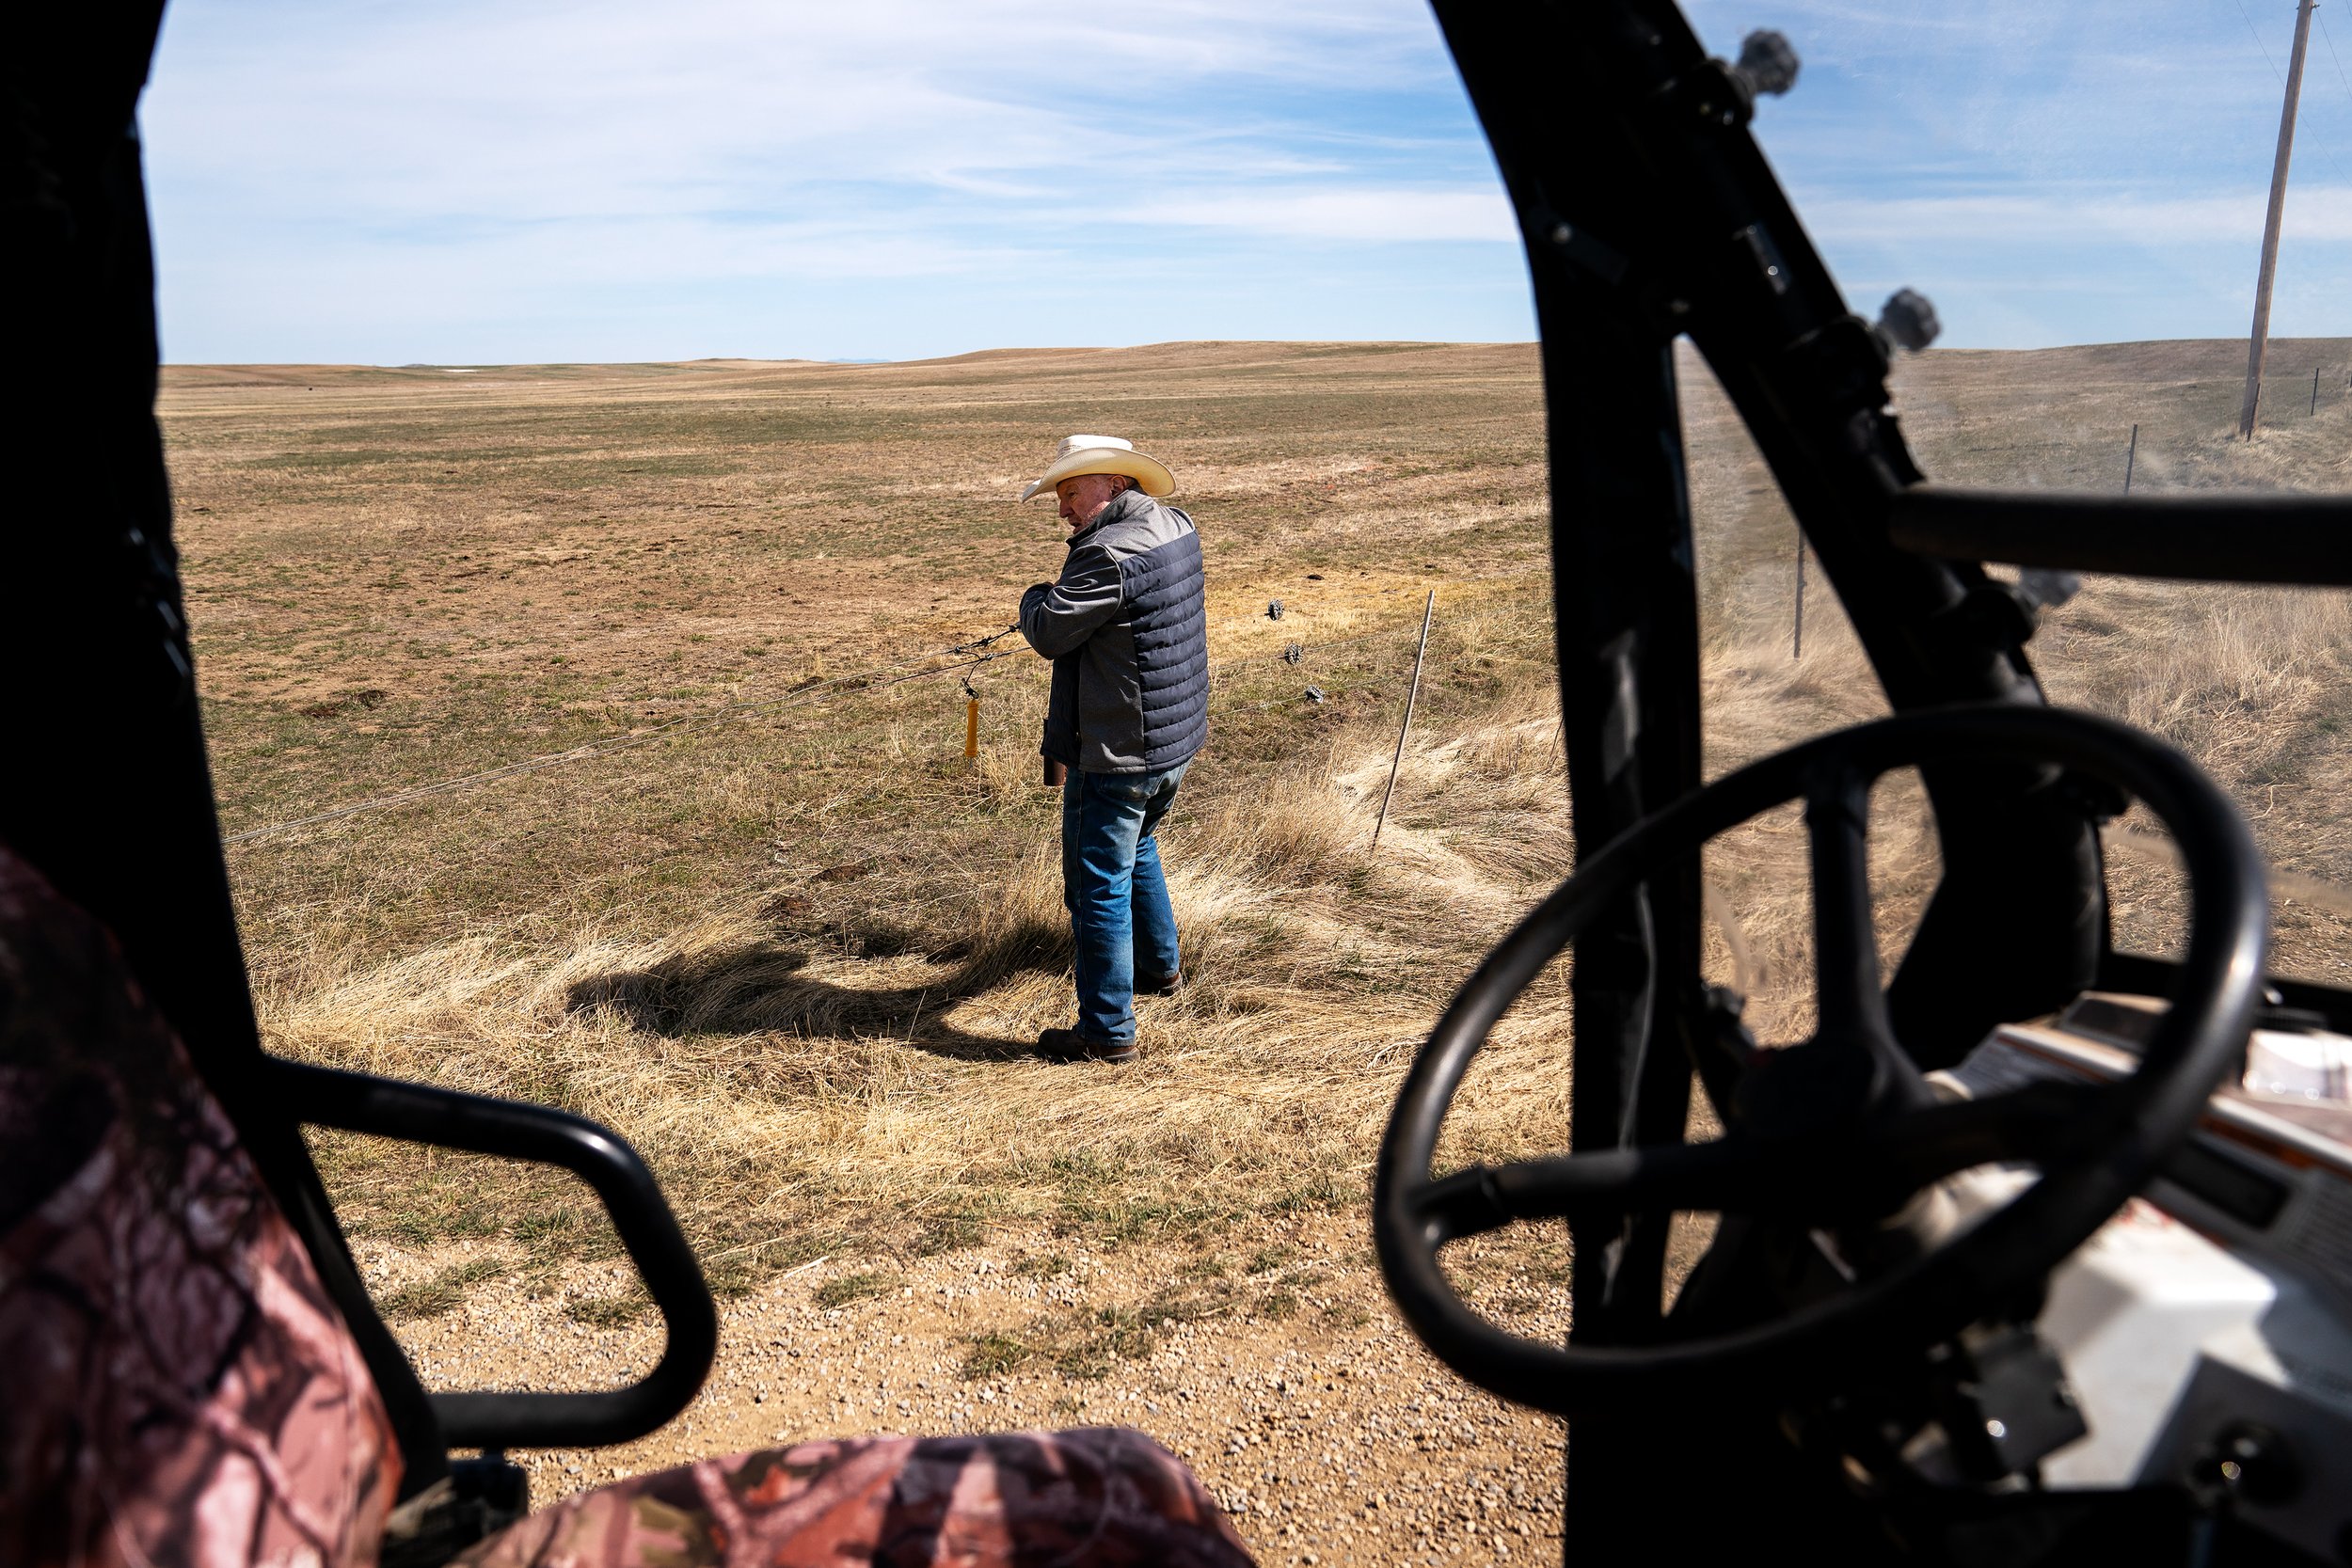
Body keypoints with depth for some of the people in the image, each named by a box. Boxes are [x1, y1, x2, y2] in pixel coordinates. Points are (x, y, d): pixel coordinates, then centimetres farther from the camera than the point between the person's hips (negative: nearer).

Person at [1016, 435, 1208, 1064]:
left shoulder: (1111, 553, -24)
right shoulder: (1176, 528, 5)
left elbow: (1049, 631, -19)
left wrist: (1036, 596, 1)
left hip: (1116, 753, -10)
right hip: (1174, 739, 10)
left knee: (1099, 886, -1)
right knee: (1136, 850, 30)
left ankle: (1108, 1030, 5)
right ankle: (1160, 966, 45)